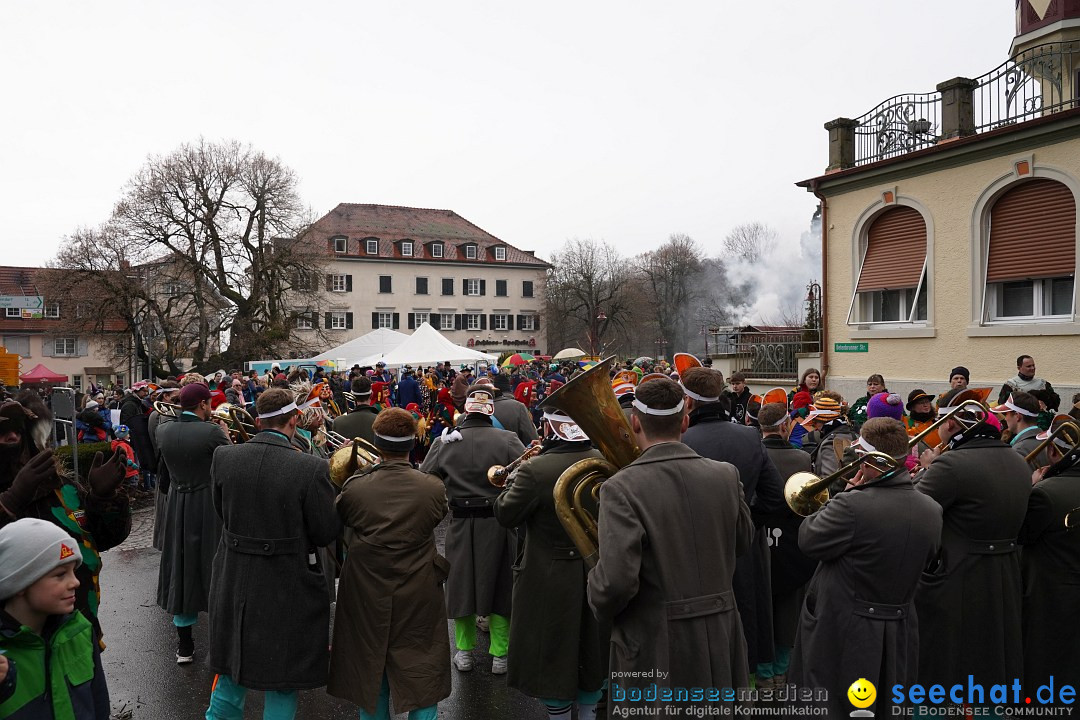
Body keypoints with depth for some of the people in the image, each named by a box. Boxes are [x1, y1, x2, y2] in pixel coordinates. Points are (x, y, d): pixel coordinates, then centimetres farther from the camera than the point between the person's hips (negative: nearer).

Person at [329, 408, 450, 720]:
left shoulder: (354, 487, -15)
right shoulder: (433, 488, -16)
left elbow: (339, 519, 5)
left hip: (367, 598, 1)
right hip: (419, 599, -1)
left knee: (370, 676, 19)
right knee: (422, 679, 13)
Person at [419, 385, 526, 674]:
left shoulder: (444, 442, -7)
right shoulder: (508, 441, -12)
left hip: (460, 523, 1)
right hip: (498, 523, -1)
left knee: (462, 584, 16)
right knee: (499, 585, 13)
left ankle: (464, 651, 27)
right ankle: (500, 653, 21)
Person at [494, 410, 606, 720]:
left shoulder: (535, 470, -25)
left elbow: (505, 514, -15)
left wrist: (516, 477, -1)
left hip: (550, 579, -5)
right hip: (596, 574, 5)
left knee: (552, 652, 14)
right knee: (591, 648, 23)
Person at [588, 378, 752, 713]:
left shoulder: (622, 487, -19)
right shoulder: (726, 475, -4)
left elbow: (617, 579, -25)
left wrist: (602, 609, -4)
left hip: (655, 652, -4)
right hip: (720, 645, 4)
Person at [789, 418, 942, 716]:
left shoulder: (852, 505, -26)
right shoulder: (932, 510, -4)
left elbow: (808, 541, -13)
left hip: (840, 636, -6)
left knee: (832, 707, 10)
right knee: (886, 709, 22)